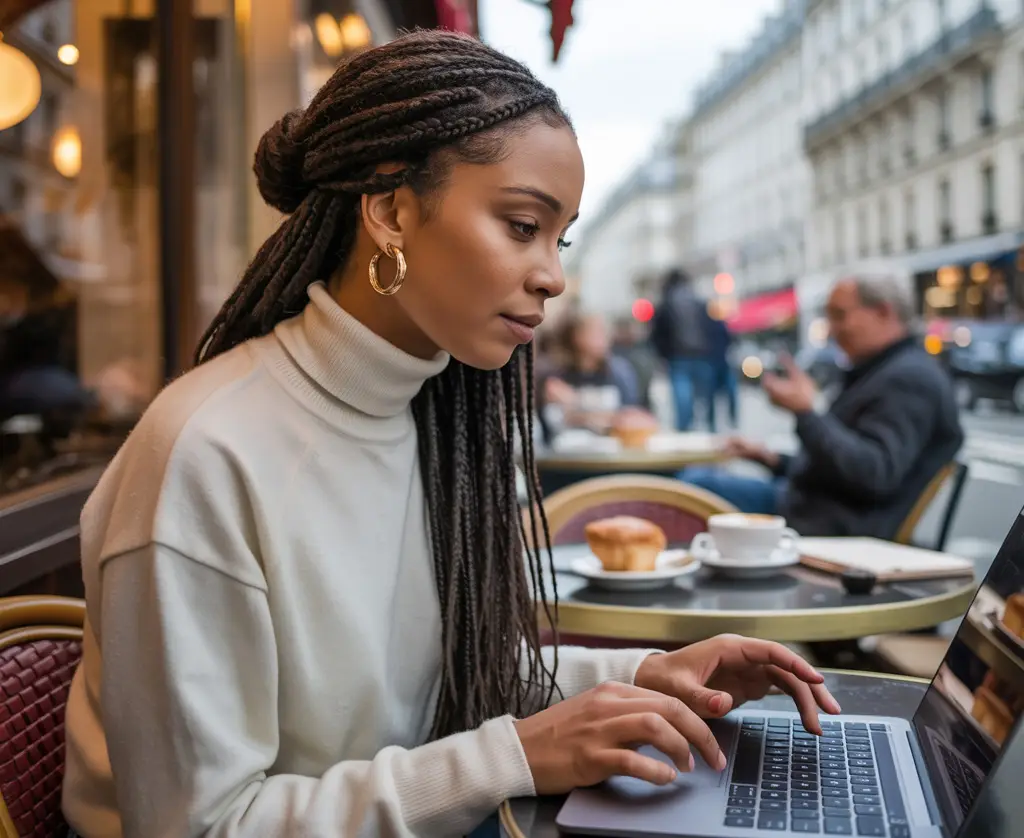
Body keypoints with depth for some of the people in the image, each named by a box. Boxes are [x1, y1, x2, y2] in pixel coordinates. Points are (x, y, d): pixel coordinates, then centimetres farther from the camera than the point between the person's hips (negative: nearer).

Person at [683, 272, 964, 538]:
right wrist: (772, 459, 14)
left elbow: (874, 474, -27)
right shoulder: (882, 370, 19)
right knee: (697, 481, 7)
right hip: (806, 502, 11)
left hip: (840, 532, -11)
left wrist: (806, 413, -26)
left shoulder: (910, 378, -15)